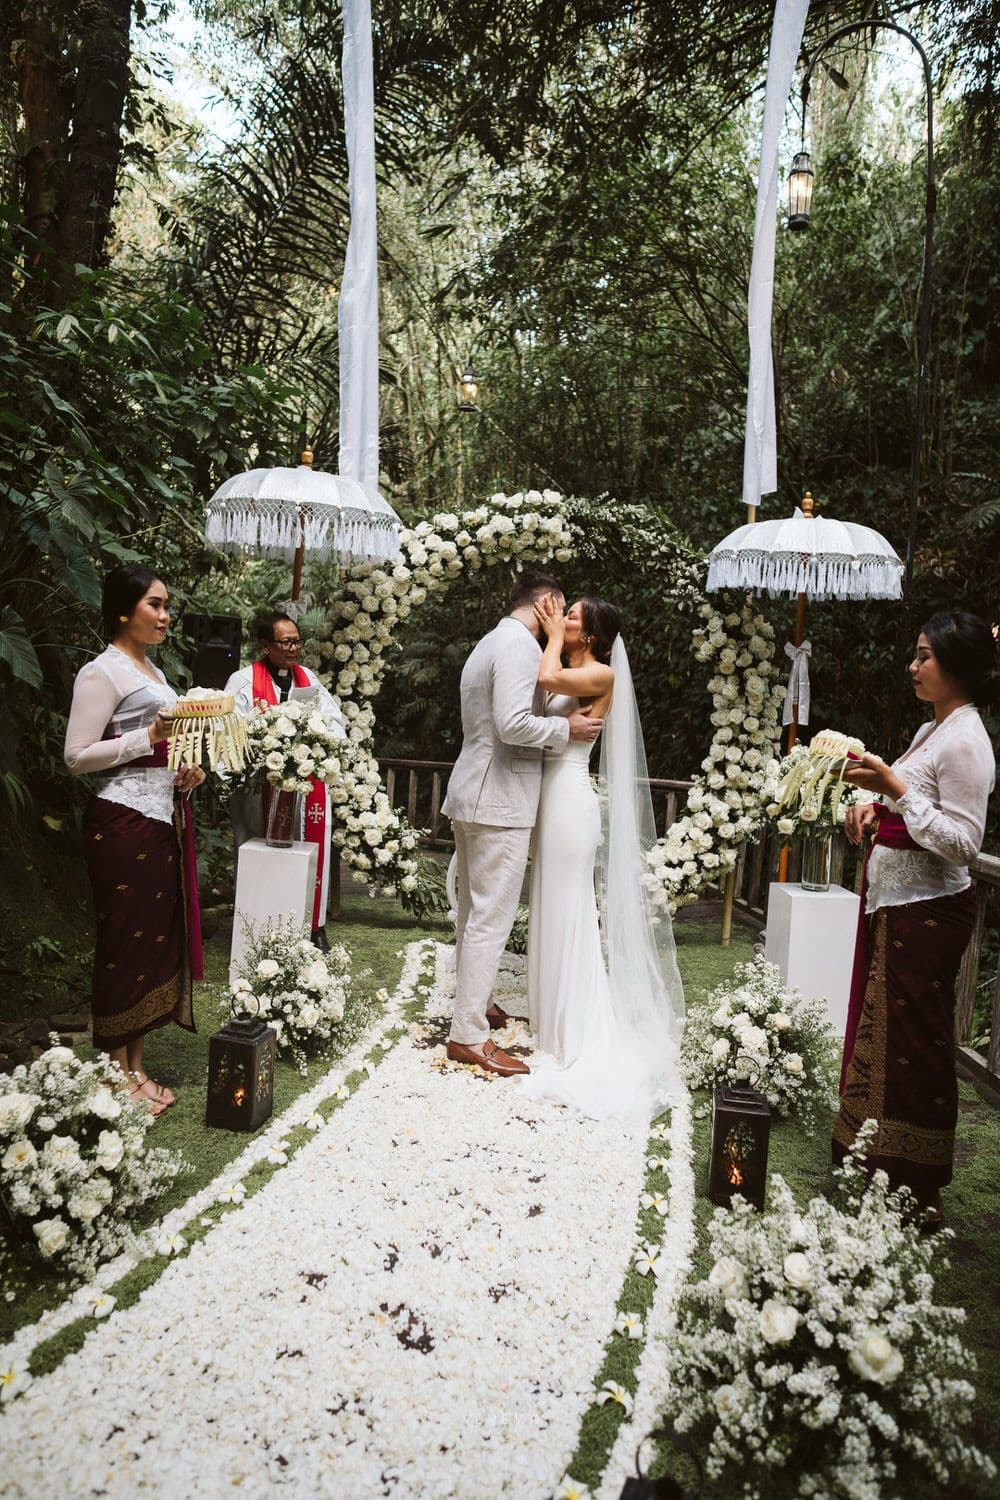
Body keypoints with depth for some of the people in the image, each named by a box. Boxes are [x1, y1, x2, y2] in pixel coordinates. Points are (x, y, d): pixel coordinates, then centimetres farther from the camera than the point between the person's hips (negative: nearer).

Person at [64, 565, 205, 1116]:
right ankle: (119, 1075, 7)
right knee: (125, 942, -3)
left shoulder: (153, 672, 19)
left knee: (157, 940, 9)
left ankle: (137, 1067, 19)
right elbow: (77, 756, -13)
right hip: (124, 821, -9)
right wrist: (149, 738, -19)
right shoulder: (101, 672, -8)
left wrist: (188, 770, 7)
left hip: (165, 818, 9)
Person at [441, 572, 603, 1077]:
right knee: (491, 918, -6)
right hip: (501, 801, -10)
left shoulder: (489, 643, 18)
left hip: (472, 794, 10)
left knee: (474, 912, 19)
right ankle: (468, 1035, -2)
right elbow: (513, 724, -24)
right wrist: (566, 729, -10)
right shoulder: (521, 645, -14)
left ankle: (474, 1003, 32)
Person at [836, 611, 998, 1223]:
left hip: (926, 912, -10)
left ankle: (918, 1191, 14)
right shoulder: (933, 730, 12)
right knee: (880, 1032, 18)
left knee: (914, 1044, 0)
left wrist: (894, 788, -26)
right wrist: (876, 806, 5)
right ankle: (877, 1159, 34)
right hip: (893, 901, 10)